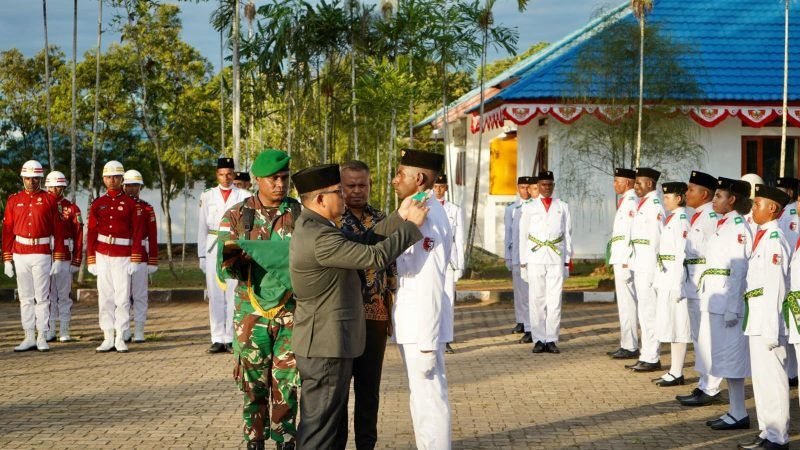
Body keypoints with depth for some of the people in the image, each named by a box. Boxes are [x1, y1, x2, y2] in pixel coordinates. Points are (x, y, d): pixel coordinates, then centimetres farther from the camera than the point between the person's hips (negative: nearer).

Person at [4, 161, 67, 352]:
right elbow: (7, 231, 7)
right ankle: (29, 337, 11)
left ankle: (42, 338, 2)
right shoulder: (13, 200, 7)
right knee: (25, 298, 6)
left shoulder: (49, 200, 1)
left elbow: (58, 231, 0)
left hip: (42, 255, -2)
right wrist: (7, 259, 2)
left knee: (42, 297, -2)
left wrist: (58, 259, -4)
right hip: (20, 255, 3)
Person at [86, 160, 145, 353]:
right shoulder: (97, 204, 8)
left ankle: (120, 339, 3)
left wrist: (135, 260, -7)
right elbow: (91, 233, 7)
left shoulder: (131, 204, 1)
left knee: (122, 297, -3)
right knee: (105, 297, 4)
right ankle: (108, 339, 9)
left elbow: (138, 233, -1)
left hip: (123, 256, -3)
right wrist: (91, 261, 1)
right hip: (102, 255, 3)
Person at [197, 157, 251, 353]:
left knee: (234, 294, -3)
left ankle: (232, 339, 2)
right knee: (215, 295, 2)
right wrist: (201, 255, 6)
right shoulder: (207, 196, 11)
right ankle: (218, 339, 5)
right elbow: (202, 226, 11)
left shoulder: (244, 196, 5)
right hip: (213, 248, 2)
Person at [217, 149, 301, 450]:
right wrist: (231, 263, -26)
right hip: (251, 312, 0)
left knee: (286, 382, 1)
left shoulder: (302, 214, 0)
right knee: (253, 383, 5)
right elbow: (224, 267, -3)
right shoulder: (236, 216, 1)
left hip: (291, 311, 0)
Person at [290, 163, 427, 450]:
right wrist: (411, 225, -14)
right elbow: (375, 257, -24)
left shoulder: (311, 227, 10)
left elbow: (363, 242, 8)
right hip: (326, 348, -11)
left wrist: (399, 217, 3)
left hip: (325, 344, 11)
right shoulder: (319, 238, -24)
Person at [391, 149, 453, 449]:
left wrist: (426, 343, -22)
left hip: (422, 324, -10)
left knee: (429, 402, -2)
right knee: (423, 399, 19)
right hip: (414, 323, 10)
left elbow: (430, 284, -23)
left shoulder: (427, 216, -20)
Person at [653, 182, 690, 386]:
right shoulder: (671, 218, 15)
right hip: (666, 278, 10)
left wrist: (678, 285, -21)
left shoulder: (682, 220, -14)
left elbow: (682, 254, -19)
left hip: (675, 278, -10)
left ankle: (677, 373, 1)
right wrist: (658, 280, 18)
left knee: (678, 326, -4)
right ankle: (674, 371, 20)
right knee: (671, 326, 13)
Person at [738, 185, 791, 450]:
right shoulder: (762, 236, 13)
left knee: (771, 379, -3)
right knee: (761, 378, 15)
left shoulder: (774, 240, -15)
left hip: (768, 320, -10)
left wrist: (771, 329, -21)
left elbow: (776, 287, -19)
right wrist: (761, 325, 15)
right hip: (757, 319, 10)